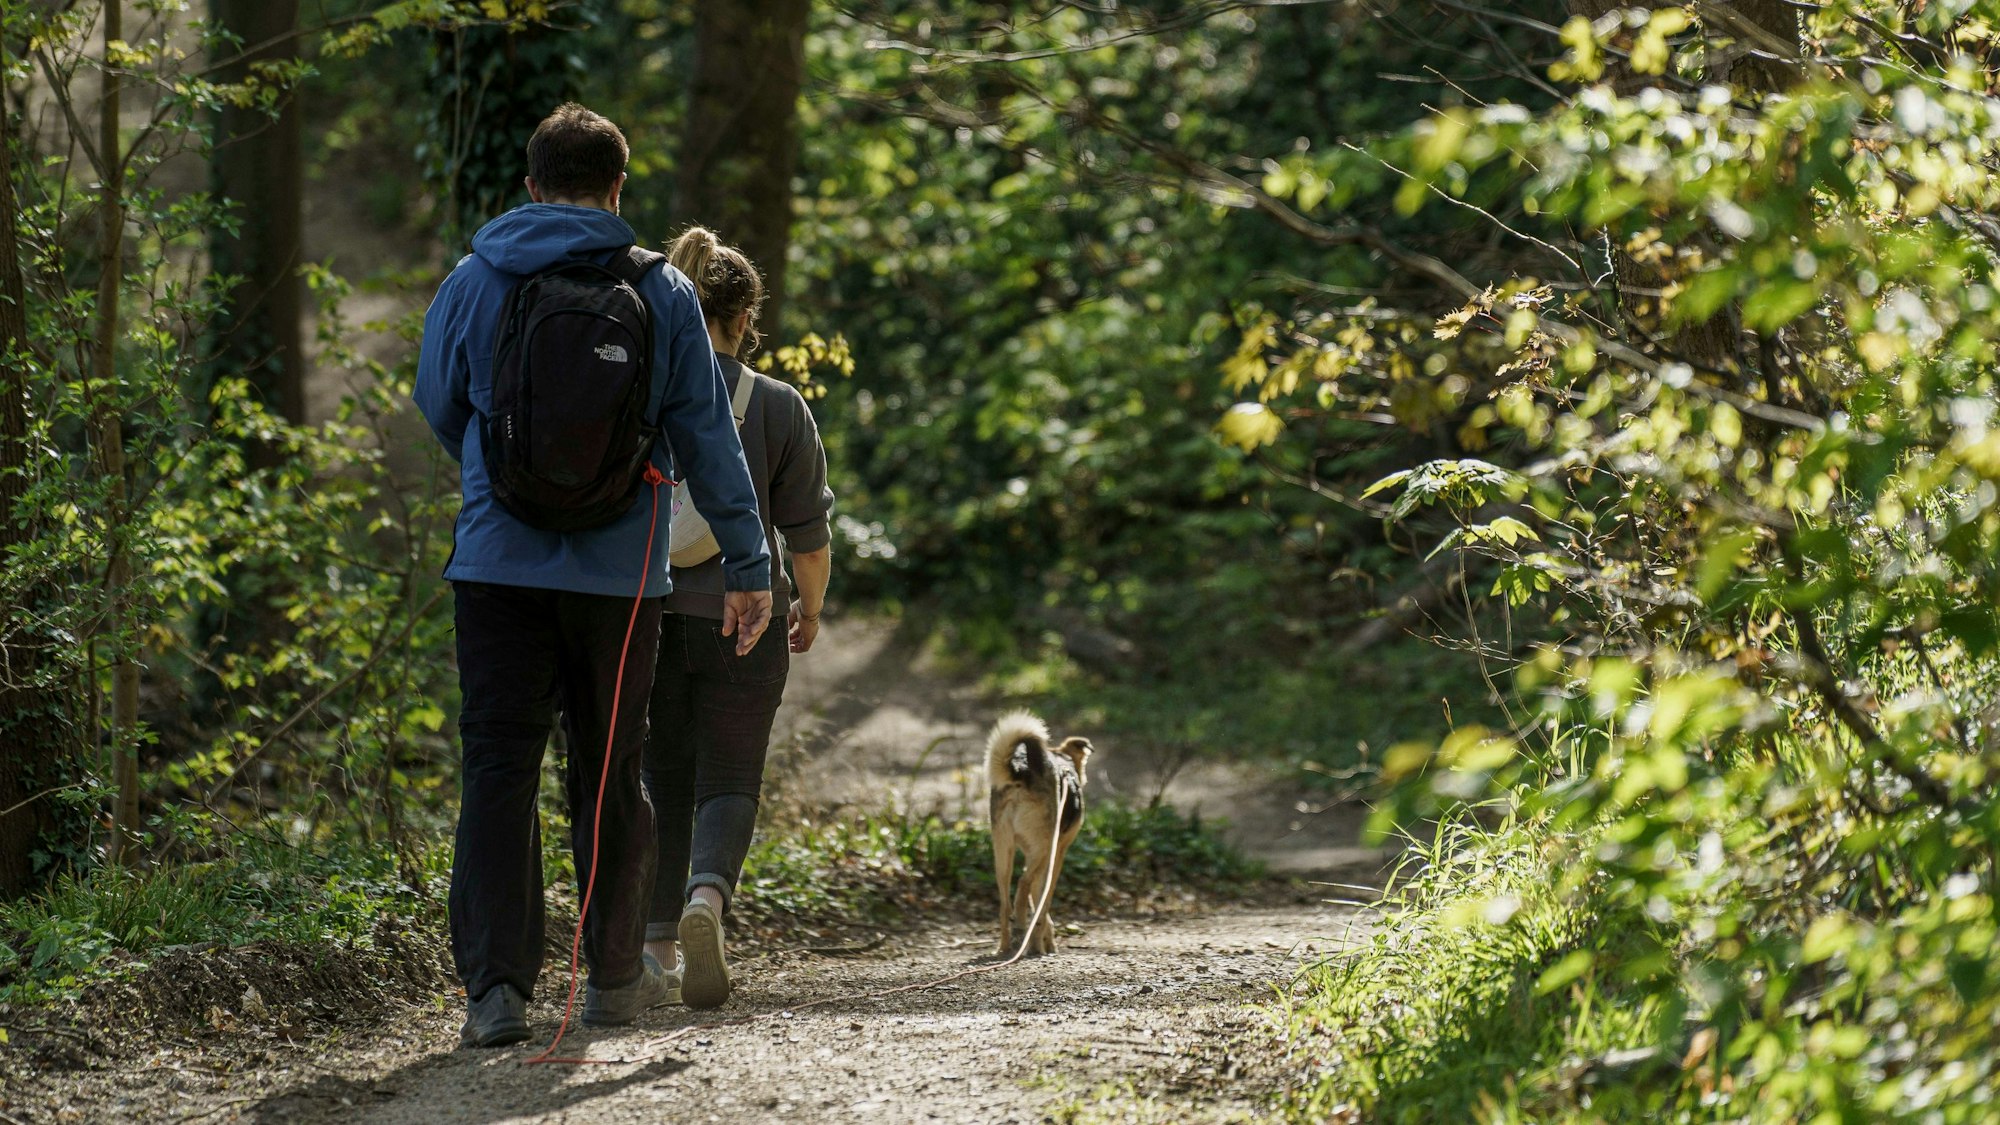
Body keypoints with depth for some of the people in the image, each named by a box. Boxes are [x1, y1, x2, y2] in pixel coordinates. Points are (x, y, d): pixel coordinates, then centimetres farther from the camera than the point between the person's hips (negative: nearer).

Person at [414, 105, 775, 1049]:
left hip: (499, 563, -1)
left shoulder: (474, 282, 2)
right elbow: (707, 437, 1)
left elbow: (439, 405, 15)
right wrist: (745, 563, 7)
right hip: (619, 571, 1)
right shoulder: (661, 293, 0)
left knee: (497, 769, -1)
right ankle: (617, 973, 22)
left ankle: (495, 983, -12)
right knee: (609, 772, 13)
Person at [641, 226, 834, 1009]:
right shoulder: (778, 408, -4)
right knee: (728, 782, 6)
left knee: (660, 780, 15)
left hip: (644, 617, 1)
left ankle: (657, 945, 14)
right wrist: (810, 609, 16)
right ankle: (708, 896, -22)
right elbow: (808, 535, 0)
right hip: (739, 621, -1)